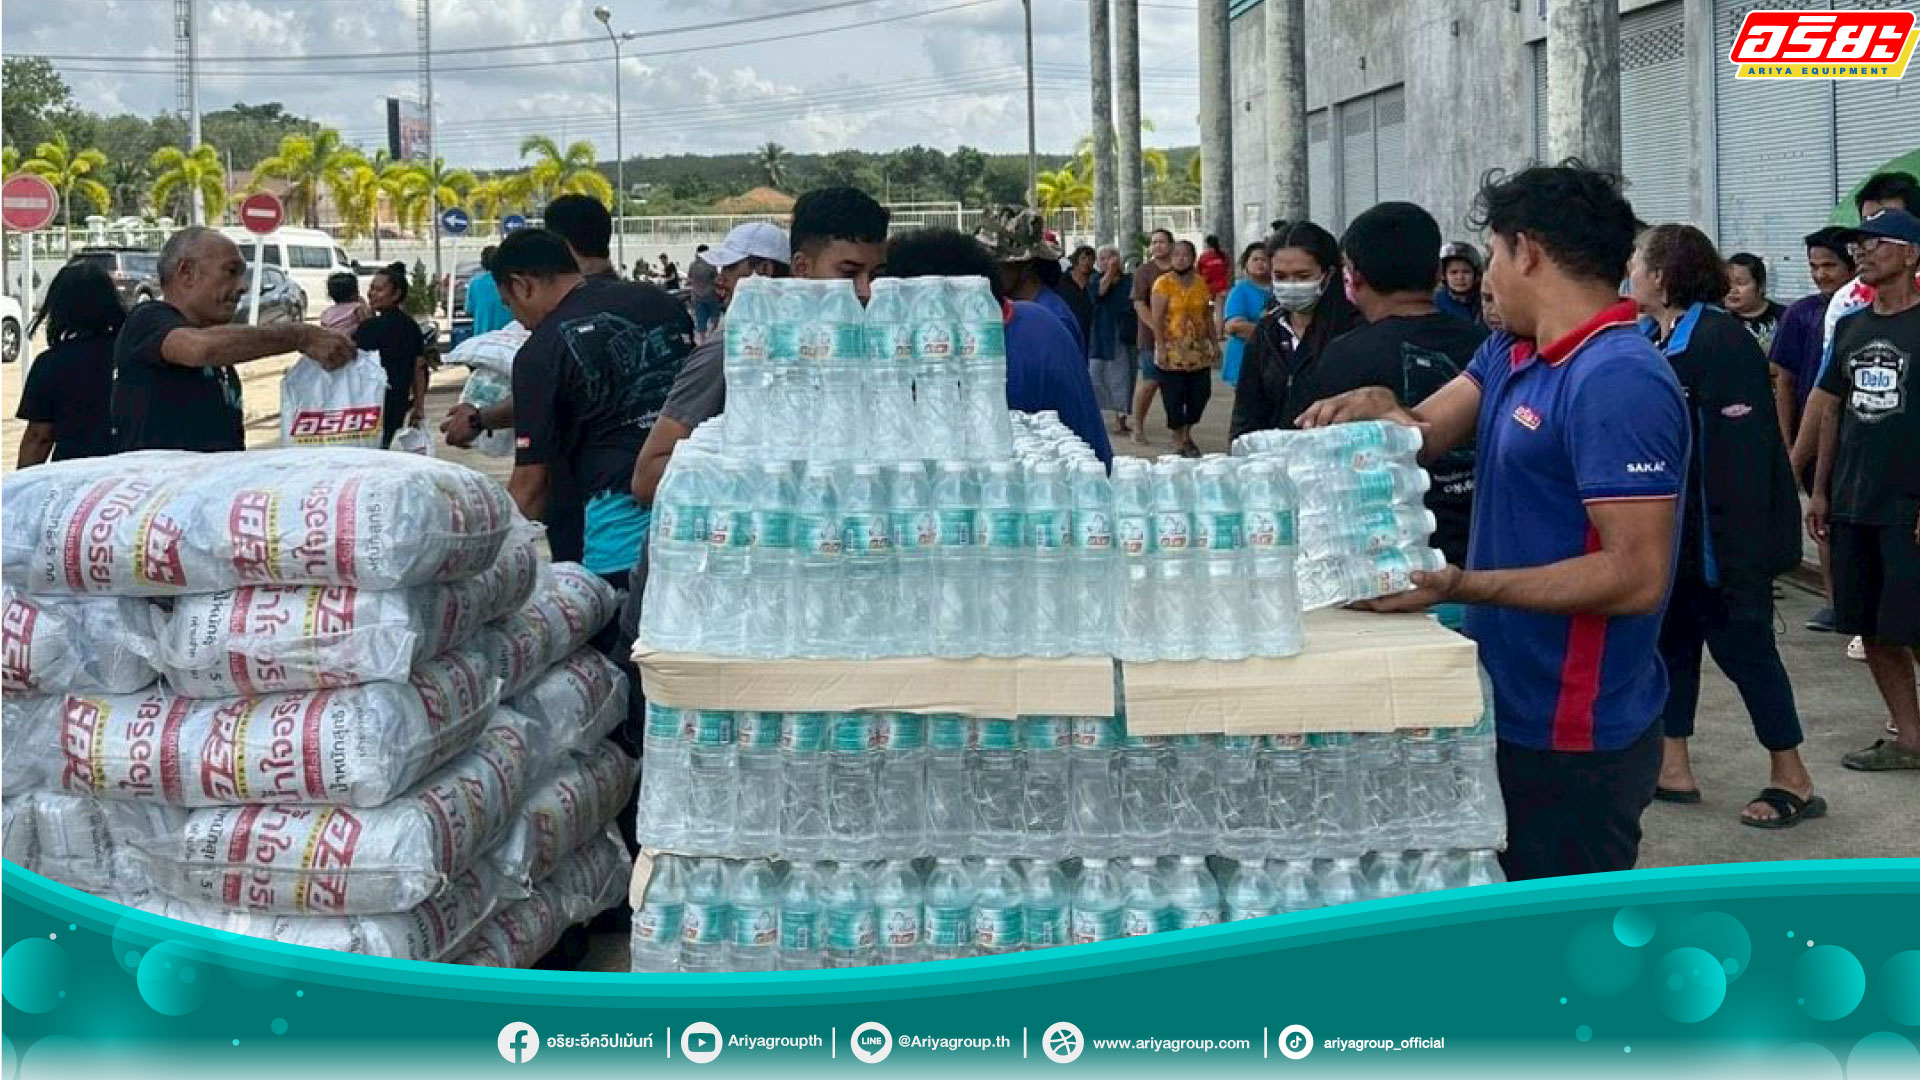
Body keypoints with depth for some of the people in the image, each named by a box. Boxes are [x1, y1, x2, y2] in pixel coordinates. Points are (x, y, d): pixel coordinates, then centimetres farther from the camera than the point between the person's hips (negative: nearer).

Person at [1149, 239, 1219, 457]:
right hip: (1172, 351, -5)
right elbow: (1157, 318, -10)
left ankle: (1187, 433, 24)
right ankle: (1178, 440, 11)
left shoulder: (1201, 283, 9)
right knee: (1174, 397, -2)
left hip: (1198, 349, 5)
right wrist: (1160, 348, -16)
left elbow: (1207, 316, 15)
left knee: (1201, 392, 4)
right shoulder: (1163, 283, -6)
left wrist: (1214, 343, 11)